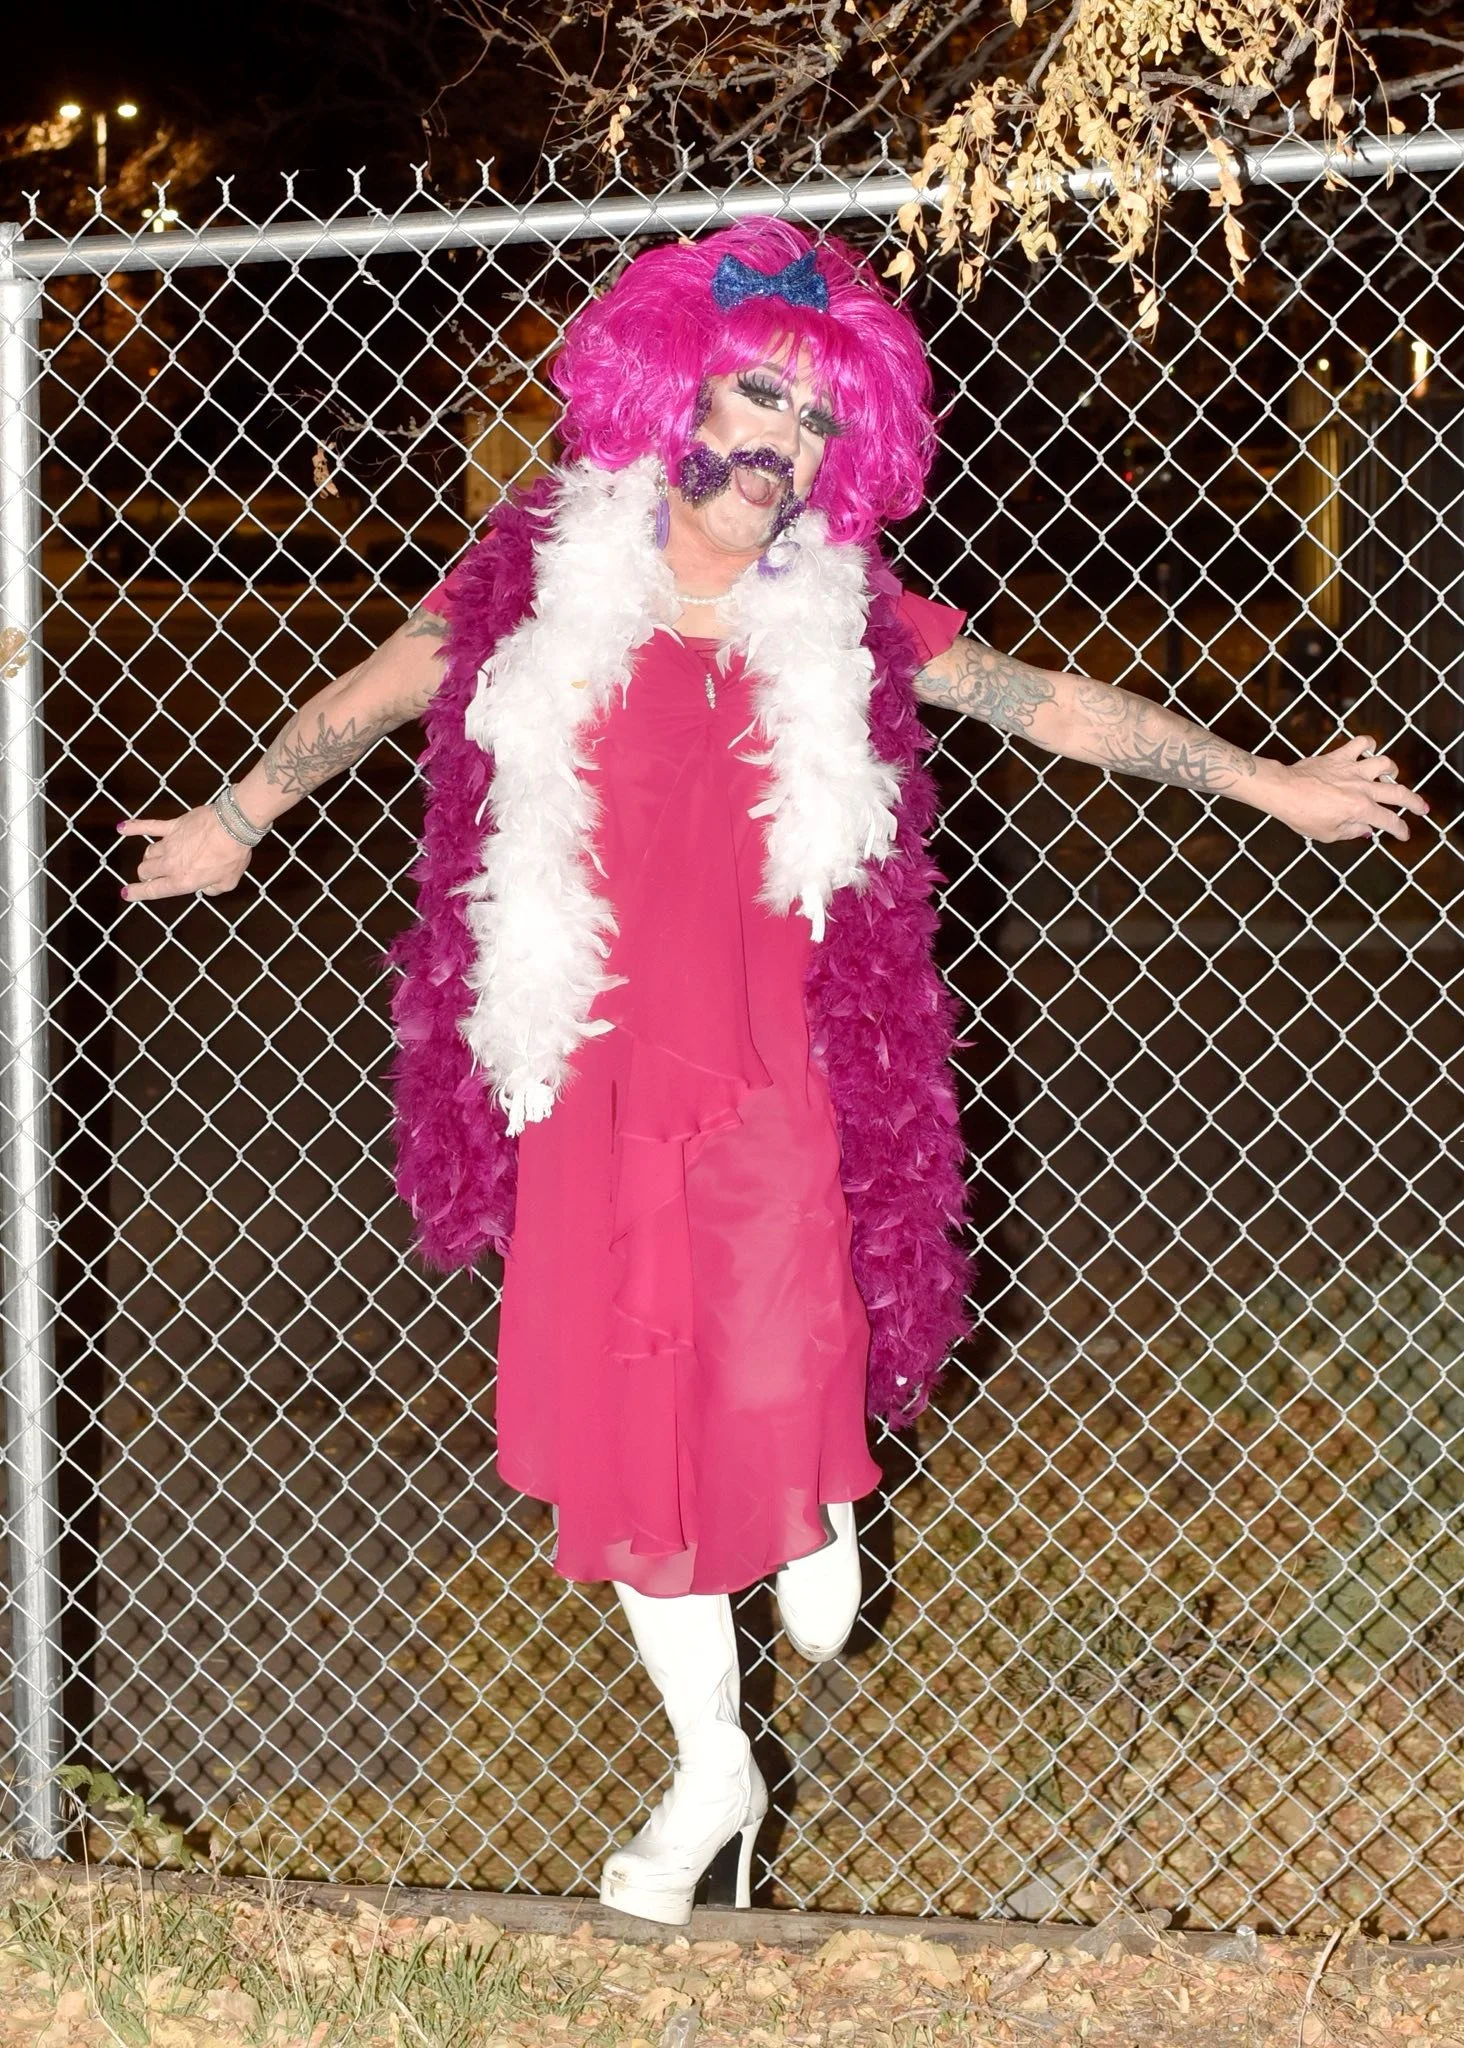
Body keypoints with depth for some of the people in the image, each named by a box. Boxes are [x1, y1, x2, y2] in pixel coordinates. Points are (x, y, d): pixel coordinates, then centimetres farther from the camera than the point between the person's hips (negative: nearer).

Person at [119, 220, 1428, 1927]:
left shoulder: (845, 618, 0)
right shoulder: (545, 577, -1)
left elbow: (1054, 708, 7)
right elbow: (373, 694, 14)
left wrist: (1271, 787, 10)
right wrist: (234, 817, 26)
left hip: (767, 1094, -1)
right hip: (592, 1095, 1)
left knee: (775, 1397, -13)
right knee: (627, 1437, 8)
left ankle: (821, 1506, 29)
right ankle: (713, 1774, 28)